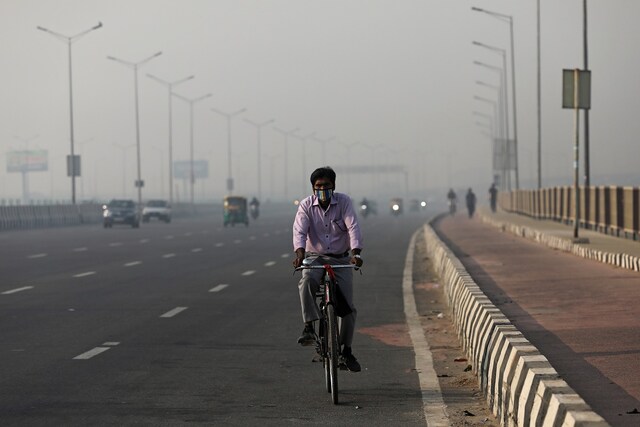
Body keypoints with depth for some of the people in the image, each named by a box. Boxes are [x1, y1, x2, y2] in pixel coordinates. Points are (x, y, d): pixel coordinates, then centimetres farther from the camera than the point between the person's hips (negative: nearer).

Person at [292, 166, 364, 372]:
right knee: (307, 282, -35)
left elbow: (353, 227, -17)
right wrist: (300, 253, -37)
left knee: (348, 307, -4)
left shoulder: (343, 202, -7)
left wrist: (356, 253, -34)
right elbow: (299, 231, -17)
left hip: (341, 259, 0)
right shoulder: (306, 206, -5)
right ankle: (309, 327, -29)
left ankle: (346, 351, 11)